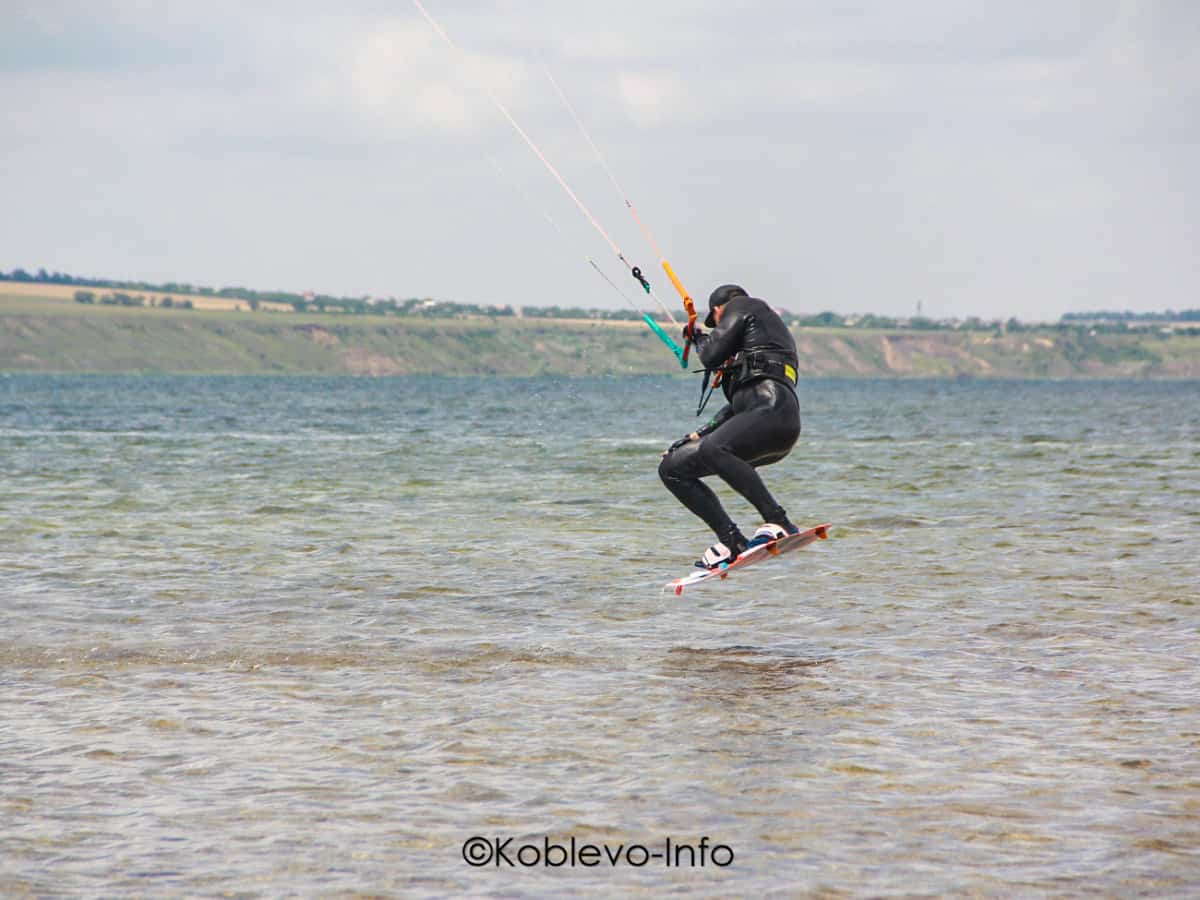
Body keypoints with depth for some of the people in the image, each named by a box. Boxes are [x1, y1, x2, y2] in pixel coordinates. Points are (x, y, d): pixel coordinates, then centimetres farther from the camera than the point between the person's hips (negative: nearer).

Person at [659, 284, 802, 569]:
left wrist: (700, 337, 20)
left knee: (712, 450, -36)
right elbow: (737, 405, 33)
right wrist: (696, 436, 29)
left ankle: (779, 524, -39)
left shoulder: (742, 307, 11)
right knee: (672, 468, 8)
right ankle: (732, 542, -4)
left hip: (773, 410, -10)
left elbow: (712, 357, -1)